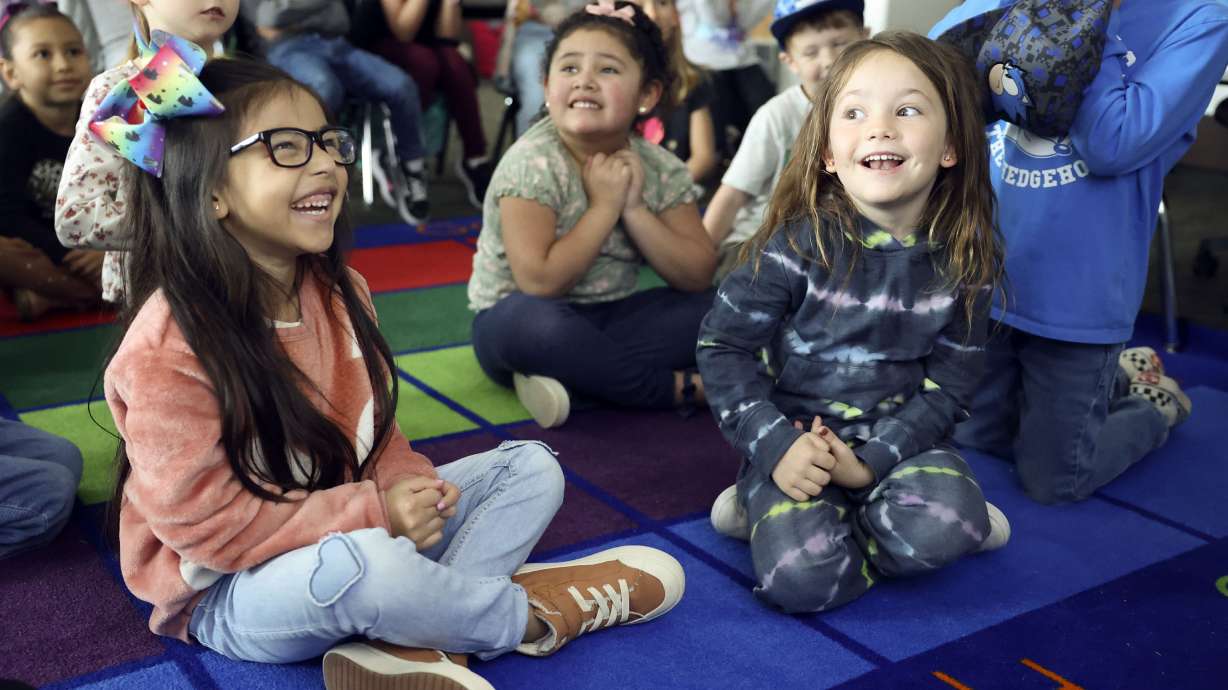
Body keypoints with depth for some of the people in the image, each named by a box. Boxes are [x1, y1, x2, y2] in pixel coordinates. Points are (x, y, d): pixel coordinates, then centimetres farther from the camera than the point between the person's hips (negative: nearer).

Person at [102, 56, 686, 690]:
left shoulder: (339, 292, 0)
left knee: (530, 466, 2)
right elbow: (203, 524, -23)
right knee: (366, 565, -41)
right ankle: (529, 614, -9)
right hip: (232, 591, -8)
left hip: (356, 523, 8)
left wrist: (409, 485, -13)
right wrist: (370, 514, -25)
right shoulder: (168, 346, -23)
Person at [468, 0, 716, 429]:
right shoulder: (532, 164, -18)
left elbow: (697, 276, -8)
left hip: (609, 322, 5)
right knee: (531, 321, -39)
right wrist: (604, 207, -22)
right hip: (521, 327, -4)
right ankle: (677, 389, -20)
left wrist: (634, 208, -18)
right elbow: (539, 282, -27)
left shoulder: (660, 169, -5)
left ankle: (580, 376, -22)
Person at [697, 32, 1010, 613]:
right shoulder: (800, 241, -14)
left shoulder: (962, 259, -6)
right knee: (800, 577, -26)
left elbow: (948, 386, -3)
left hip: (899, 437, 3)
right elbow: (722, 346, -9)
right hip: (797, 437, -2)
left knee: (940, 530, -29)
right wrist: (776, 446, -20)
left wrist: (873, 462, -17)